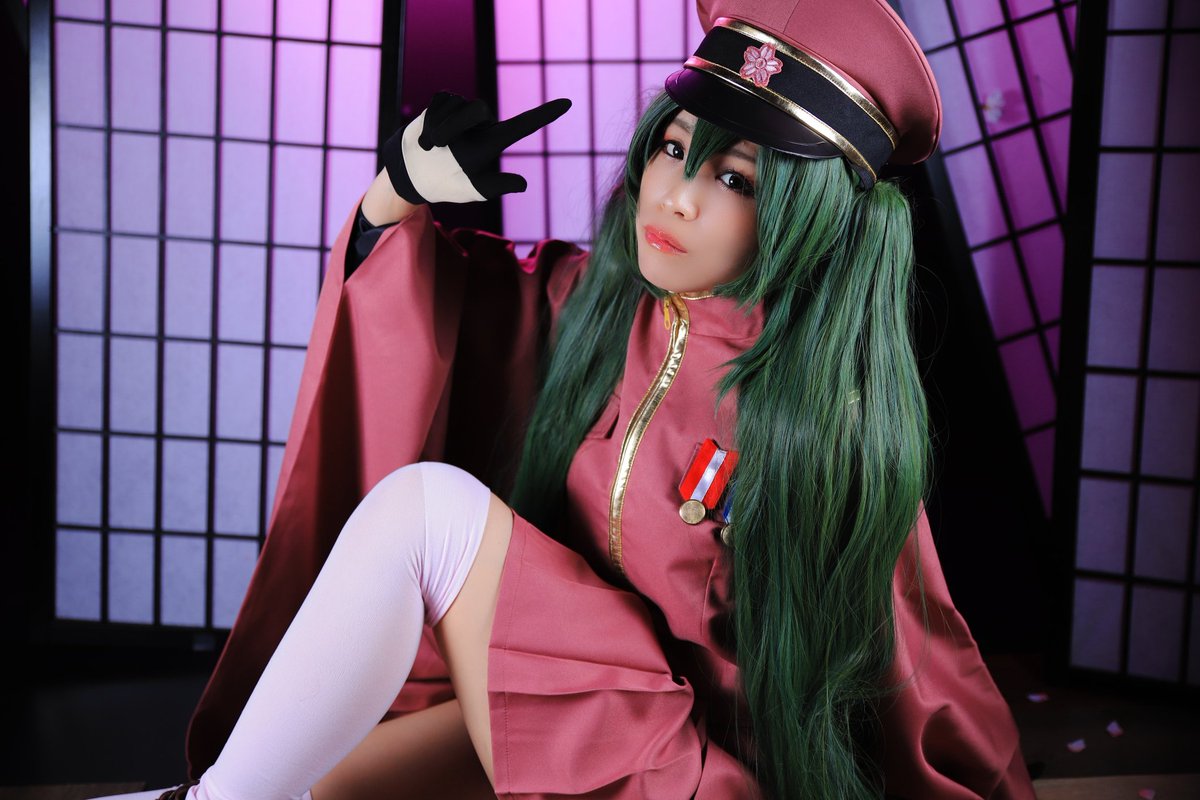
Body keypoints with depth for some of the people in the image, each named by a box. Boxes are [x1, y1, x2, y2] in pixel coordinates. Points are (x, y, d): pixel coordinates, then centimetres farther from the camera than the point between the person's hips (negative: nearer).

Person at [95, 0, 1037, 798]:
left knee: (429, 503, -23)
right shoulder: (584, 300, -3)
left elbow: (916, 662, -8)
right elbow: (415, 297, 11)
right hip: (530, 684, 5)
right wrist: (404, 188, -8)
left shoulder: (831, 410, -16)